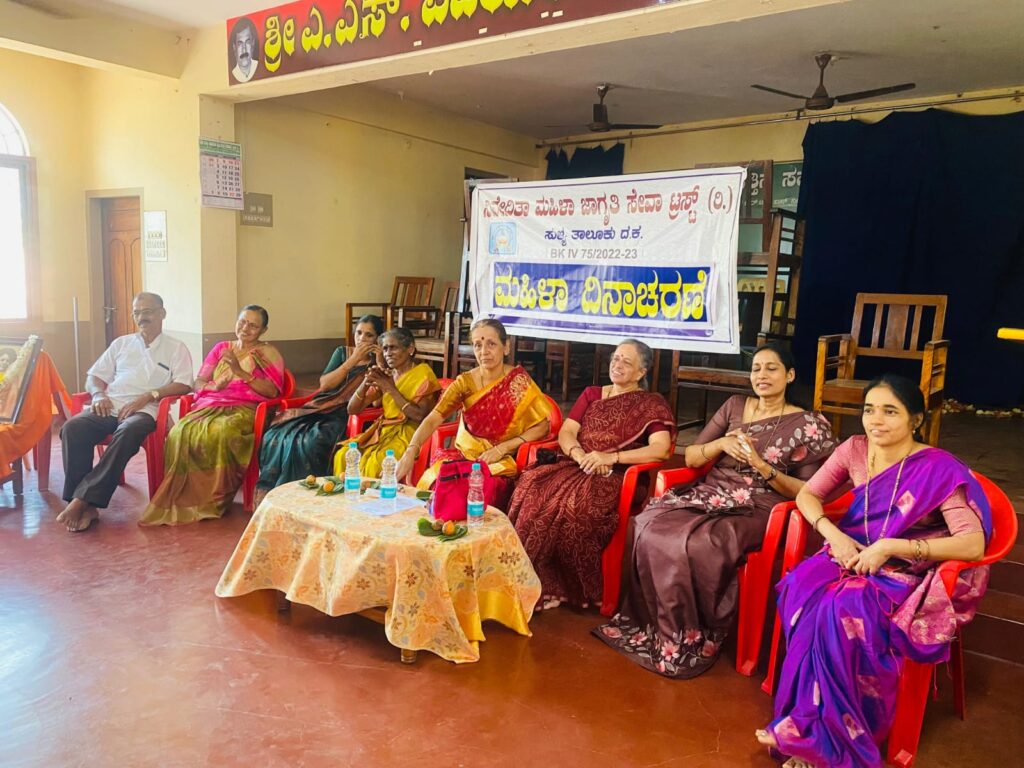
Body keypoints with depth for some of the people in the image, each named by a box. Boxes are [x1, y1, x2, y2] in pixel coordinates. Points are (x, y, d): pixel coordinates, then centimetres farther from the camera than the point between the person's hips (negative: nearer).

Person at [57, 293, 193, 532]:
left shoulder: (176, 348, 13)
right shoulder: (121, 343, 25)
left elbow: (183, 385, -1)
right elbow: (93, 376, 22)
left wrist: (148, 396, -14)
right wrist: (98, 395, -1)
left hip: (144, 410, -4)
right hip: (110, 407, 4)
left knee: (128, 432, -39)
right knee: (73, 427, -28)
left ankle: (83, 499, -35)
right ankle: (86, 504, -28)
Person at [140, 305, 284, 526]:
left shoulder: (268, 353, 12)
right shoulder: (221, 348, 24)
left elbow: (272, 391, -3)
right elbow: (198, 383, 18)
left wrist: (240, 371, -10)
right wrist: (214, 386, -6)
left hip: (245, 409, -4)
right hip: (211, 406, 4)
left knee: (220, 433, -39)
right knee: (181, 433, -30)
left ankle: (213, 500, -25)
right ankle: (181, 498, -23)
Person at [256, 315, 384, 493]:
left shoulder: (379, 362, 9)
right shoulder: (342, 352, 19)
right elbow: (324, 384, 4)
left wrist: (380, 362, -9)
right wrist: (353, 360, -2)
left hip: (343, 417, -4)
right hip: (319, 408, 4)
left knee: (311, 442, -34)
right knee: (276, 436, -21)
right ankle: (266, 492, -14)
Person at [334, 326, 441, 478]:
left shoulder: (422, 373, -3)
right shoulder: (385, 375, 12)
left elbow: (419, 416, -17)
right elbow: (352, 409, 8)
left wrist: (391, 388, -15)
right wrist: (366, 382, -9)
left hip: (409, 433, -5)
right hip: (383, 430, 6)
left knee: (375, 463, -31)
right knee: (343, 455, -19)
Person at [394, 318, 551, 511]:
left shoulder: (519, 382, -5)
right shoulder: (465, 382, 0)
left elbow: (543, 426, -6)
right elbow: (433, 419, -12)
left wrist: (503, 448, -14)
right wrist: (410, 453, -28)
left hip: (500, 463, -2)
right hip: (463, 456, 2)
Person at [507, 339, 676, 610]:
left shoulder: (651, 403, 7)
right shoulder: (591, 394, 22)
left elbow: (660, 449, -9)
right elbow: (565, 432, 11)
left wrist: (611, 457, -18)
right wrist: (580, 455, -12)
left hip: (617, 477, -4)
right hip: (576, 467, 5)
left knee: (575, 502, -37)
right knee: (531, 483, -27)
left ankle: (559, 587, -21)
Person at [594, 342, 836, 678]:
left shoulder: (810, 424, 2)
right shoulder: (734, 406, 14)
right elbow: (691, 457, 12)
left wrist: (762, 467, -15)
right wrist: (721, 444, -8)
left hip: (756, 511, -4)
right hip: (709, 496, 5)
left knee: (696, 545, -34)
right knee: (649, 527, -25)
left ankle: (687, 641, -13)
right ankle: (651, 624, -8)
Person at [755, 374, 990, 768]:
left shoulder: (939, 469, -14)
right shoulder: (855, 449, 1)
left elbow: (974, 544, -21)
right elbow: (807, 495, 8)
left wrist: (889, 547, -24)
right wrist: (834, 534, -12)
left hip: (902, 575, -4)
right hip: (852, 556, 5)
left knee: (843, 610, -35)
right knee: (802, 589, -29)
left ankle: (813, 731, -18)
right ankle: (822, 729, -18)